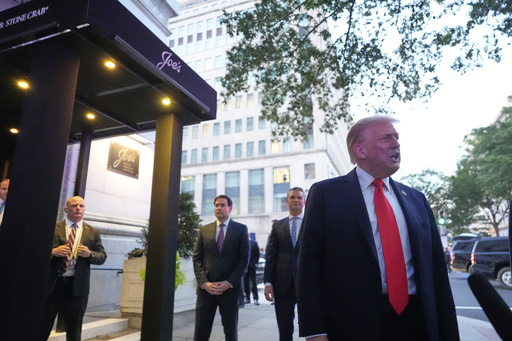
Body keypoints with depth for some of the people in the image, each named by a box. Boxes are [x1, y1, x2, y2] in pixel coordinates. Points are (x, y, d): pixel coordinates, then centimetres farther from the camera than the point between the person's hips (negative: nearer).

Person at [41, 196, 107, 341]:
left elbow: (102, 257, 4)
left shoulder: (93, 232, 7)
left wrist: (90, 254, -15)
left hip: (77, 287, 1)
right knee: (42, 329, 7)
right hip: (52, 284, -1)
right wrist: (53, 252, -18)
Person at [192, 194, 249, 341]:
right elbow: (197, 258, 6)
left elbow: (244, 258, -2)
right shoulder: (204, 230, 10)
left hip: (230, 288, -1)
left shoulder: (241, 229, 4)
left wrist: (229, 283, -11)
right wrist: (204, 283, -8)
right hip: (206, 288, 2)